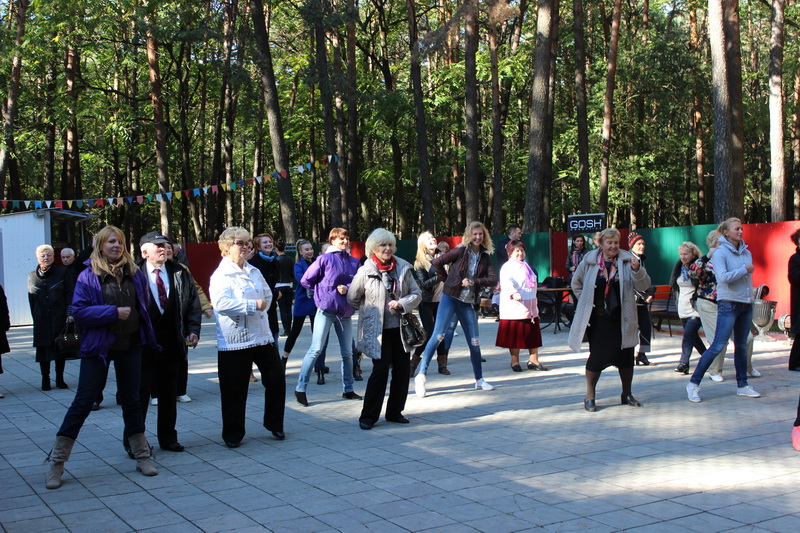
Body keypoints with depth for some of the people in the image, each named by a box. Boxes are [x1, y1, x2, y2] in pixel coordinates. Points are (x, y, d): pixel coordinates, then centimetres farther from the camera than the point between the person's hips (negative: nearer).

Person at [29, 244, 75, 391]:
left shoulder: (62, 272, 1)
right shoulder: (32, 277, 7)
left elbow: (70, 294, -1)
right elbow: (31, 300, 9)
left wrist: (70, 313, -9)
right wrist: (35, 317, 2)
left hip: (60, 318, -1)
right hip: (42, 321, 1)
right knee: (43, 349, 3)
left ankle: (60, 379, 15)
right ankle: (45, 380, 14)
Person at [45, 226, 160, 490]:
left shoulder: (134, 273, 5)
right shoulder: (88, 276, -7)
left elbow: (145, 303, 16)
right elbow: (79, 311, -14)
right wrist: (114, 312, -19)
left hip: (131, 346, 4)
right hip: (98, 346, -3)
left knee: (131, 399, 12)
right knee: (84, 401, -3)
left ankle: (142, 456, 22)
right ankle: (57, 461, 6)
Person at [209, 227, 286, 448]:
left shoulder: (254, 271, 14)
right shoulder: (221, 275, -9)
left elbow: (267, 295, 24)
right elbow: (220, 303, -25)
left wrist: (262, 306, 4)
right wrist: (253, 305, -21)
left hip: (262, 336, 6)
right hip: (234, 341, -6)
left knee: (276, 379, 8)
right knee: (234, 390, 2)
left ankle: (275, 424, 26)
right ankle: (233, 434, 17)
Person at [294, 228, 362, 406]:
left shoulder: (354, 262, 6)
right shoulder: (324, 259, -4)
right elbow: (306, 281, 0)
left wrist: (347, 288, -14)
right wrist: (323, 291, 3)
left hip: (345, 312, 4)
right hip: (326, 310, -4)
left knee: (347, 352, 9)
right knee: (316, 349, -7)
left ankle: (348, 390, 22)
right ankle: (300, 389, -2)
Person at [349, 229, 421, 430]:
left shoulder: (403, 268, 0)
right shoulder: (365, 272, -8)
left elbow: (417, 294, 2)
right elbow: (352, 299, 3)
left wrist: (401, 304, -14)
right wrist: (371, 311, 6)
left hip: (400, 328, 4)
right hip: (378, 330, -4)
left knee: (403, 370, 7)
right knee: (380, 370, -8)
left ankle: (395, 412, 23)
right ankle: (368, 416, 4)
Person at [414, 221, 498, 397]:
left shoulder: (484, 257, 6)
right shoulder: (460, 251, -7)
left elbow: (493, 280, -3)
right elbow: (437, 262, -7)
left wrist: (473, 281, -16)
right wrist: (448, 281, -1)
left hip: (468, 303, 5)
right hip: (450, 298, -5)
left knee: (474, 342, 8)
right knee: (438, 335, -12)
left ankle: (479, 380, 21)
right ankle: (421, 376, -10)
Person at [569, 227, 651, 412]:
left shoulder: (627, 260, -1)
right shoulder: (589, 261, 0)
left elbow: (643, 285, -8)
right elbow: (576, 283, 14)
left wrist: (637, 270, -26)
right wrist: (586, 301, 6)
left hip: (622, 319, 1)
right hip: (597, 319, -1)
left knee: (626, 356, 9)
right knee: (597, 355, -1)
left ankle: (627, 394, 26)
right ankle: (589, 396, 11)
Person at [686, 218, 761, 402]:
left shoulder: (746, 252, 11)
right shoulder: (721, 253, -8)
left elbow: (748, 278, 18)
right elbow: (723, 277, -22)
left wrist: (751, 297, 11)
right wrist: (744, 269, -13)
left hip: (746, 304, 7)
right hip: (728, 304, -7)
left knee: (742, 346, 12)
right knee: (718, 346, -10)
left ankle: (742, 385, 22)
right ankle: (693, 383, -5)